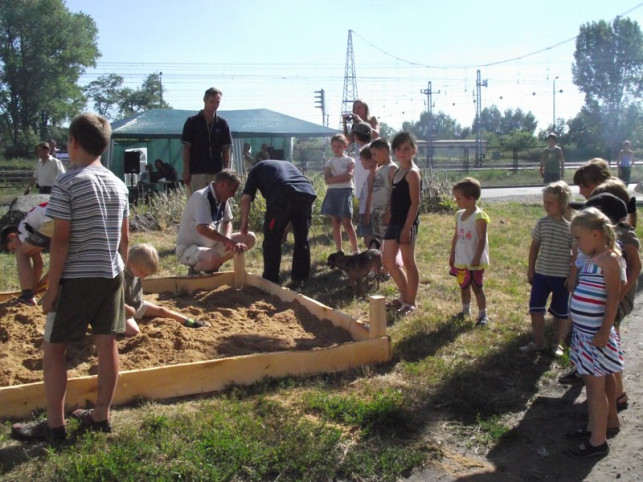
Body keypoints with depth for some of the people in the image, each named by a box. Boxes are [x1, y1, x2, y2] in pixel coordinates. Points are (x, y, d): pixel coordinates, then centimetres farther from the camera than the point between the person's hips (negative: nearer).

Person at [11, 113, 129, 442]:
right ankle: (101, 416, 21)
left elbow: (61, 240, -14)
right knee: (107, 345, 10)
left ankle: (54, 425, 11)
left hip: (76, 279, -6)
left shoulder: (67, 183, -12)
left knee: (53, 349, 6)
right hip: (111, 276, 6)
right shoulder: (119, 185, 7)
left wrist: (52, 288, -9)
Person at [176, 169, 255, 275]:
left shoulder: (222, 199, 1)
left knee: (250, 238, 0)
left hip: (211, 244, 9)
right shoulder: (201, 197, -24)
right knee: (213, 257, -41)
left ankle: (212, 267, 8)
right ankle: (195, 270, -6)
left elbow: (227, 222, 14)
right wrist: (229, 241, -34)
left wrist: (228, 239, -9)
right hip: (188, 248, -9)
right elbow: (202, 228, -38)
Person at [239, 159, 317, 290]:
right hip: (307, 193, 5)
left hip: (282, 195, -4)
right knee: (302, 239, 17)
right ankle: (299, 280, 21)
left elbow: (246, 197, 13)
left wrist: (244, 223, 20)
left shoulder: (257, 168, 28)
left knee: (272, 240, 10)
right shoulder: (287, 164, 42)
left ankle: (270, 281, 16)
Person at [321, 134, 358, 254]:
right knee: (335, 223, 5)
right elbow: (327, 180, -2)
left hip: (345, 191, -4)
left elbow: (348, 177, -11)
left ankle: (355, 251, -2)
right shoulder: (329, 162, 11)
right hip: (332, 193, 4)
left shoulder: (349, 160, 4)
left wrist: (334, 178, -12)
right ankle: (339, 251, 12)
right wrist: (342, 176, -12)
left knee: (347, 223, -8)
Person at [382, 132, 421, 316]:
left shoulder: (413, 173, -12)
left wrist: (407, 228, -21)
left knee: (408, 262, 2)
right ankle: (404, 296, 27)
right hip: (395, 221, 9)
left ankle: (410, 302, 14)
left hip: (407, 223, -9)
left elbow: (415, 203, -17)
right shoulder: (397, 171, 13)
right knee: (389, 261, 12)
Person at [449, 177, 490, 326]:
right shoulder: (459, 215, 6)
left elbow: (482, 239, -19)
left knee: (477, 287, 1)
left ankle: (483, 314, 11)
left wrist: (477, 258, -21)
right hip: (460, 260, 7)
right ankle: (466, 310, 36)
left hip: (474, 261, -7)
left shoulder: (479, 216, -18)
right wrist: (452, 255, 12)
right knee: (463, 286, 19)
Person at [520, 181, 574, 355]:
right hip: (541, 274, 4)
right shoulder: (542, 223, -1)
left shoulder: (571, 226, -13)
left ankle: (558, 343, 28)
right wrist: (531, 270, 9)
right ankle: (538, 342, 20)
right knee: (535, 308, 5)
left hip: (562, 276, -3)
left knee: (560, 311, 11)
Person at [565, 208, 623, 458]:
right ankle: (594, 426, 33)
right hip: (583, 331, 9)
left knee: (595, 384, -2)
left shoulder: (609, 260, -15)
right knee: (591, 381, 18)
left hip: (596, 334, -9)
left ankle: (598, 441, 7)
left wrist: (604, 332, -20)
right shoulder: (591, 259, 11)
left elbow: (613, 298, -18)